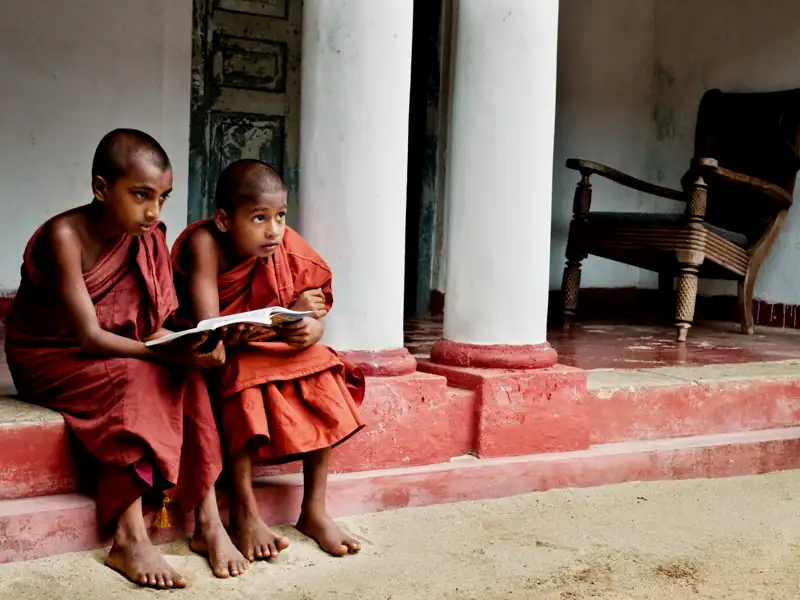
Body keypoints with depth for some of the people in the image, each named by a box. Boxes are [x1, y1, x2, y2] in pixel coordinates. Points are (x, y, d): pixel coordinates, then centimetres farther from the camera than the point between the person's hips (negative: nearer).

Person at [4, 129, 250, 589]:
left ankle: (208, 520, -19)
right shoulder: (64, 236, -24)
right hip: (47, 358, -5)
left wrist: (192, 344, -29)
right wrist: (167, 354, -38)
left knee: (188, 379, -20)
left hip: (117, 354, 6)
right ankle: (129, 537, -31)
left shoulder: (149, 237, -6)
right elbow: (89, 336, -28)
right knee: (135, 379, -32)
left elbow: (162, 322, -5)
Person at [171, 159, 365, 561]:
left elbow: (314, 314, -12)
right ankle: (244, 512, -24)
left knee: (323, 376, -19)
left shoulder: (286, 248, -12)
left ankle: (314, 509, -12)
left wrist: (309, 331, -38)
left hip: (277, 350, 4)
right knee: (243, 377, -34)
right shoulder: (204, 243, -24)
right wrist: (287, 315, -28)